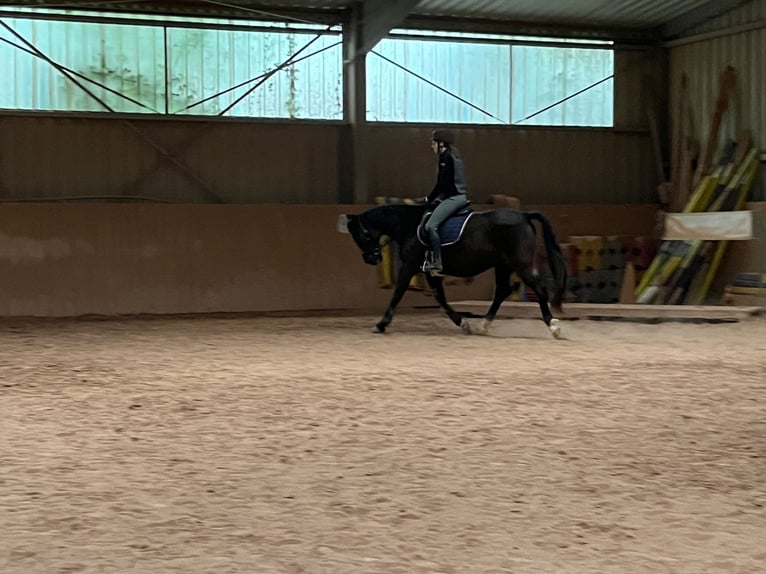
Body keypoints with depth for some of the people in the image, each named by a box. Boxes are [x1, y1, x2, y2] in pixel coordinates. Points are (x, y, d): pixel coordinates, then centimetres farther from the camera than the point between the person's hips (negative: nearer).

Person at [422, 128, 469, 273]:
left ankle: (437, 261, -22)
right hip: (460, 196, 11)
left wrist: (430, 199, -4)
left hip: (453, 198, -11)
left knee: (431, 225, -18)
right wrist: (434, 197, 20)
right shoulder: (454, 156, 18)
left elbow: (442, 183, -15)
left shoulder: (445, 157, -11)